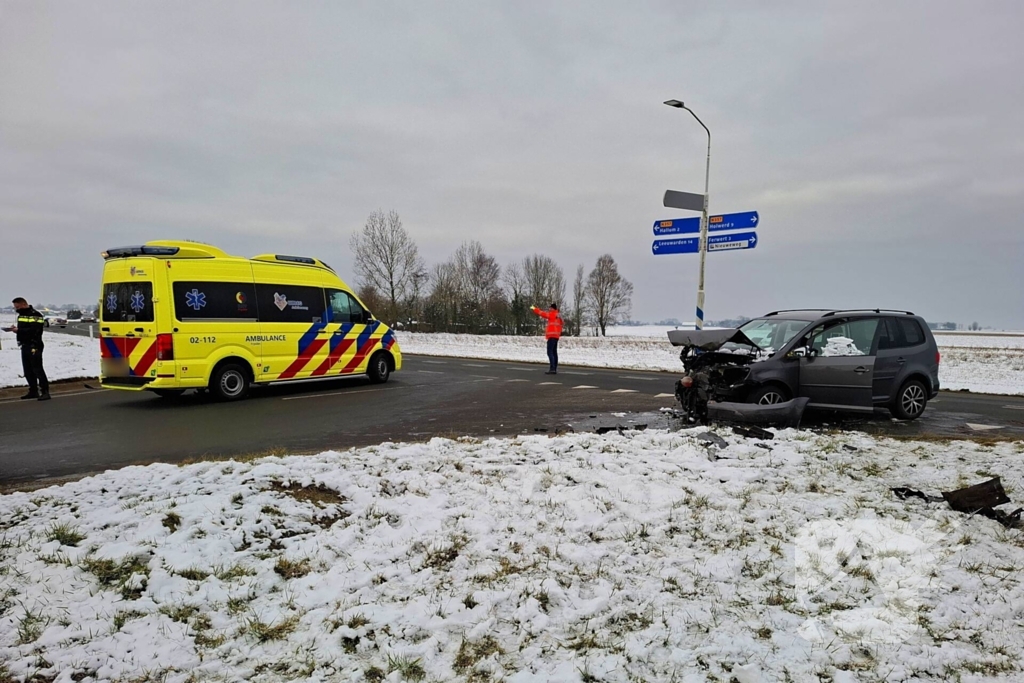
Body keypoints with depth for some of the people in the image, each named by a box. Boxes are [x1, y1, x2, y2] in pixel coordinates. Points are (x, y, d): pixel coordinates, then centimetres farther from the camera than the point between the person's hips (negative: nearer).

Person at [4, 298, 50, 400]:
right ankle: (33, 391, 17)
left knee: (37, 369, -10)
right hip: (24, 346, 9)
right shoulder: (21, 315, 17)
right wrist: (14, 329, 1)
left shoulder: (35, 315, -12)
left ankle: (45, 392, -8)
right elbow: (22, 329, 22)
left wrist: (18, 330, -24)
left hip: (34, 346, -9)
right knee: (28, 371, 10)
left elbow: (34, 330, -23)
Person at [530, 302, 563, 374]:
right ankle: (555, 369, 11)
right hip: (556, 336, 10)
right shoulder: (558, 316, 17)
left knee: (550, 352, -13)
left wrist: (534, 309, 4)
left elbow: (543, 313, -7)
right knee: (554, 352, 10)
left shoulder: (552, 314, -9)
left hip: (552, 336, -10)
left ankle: (552, 368, -20)